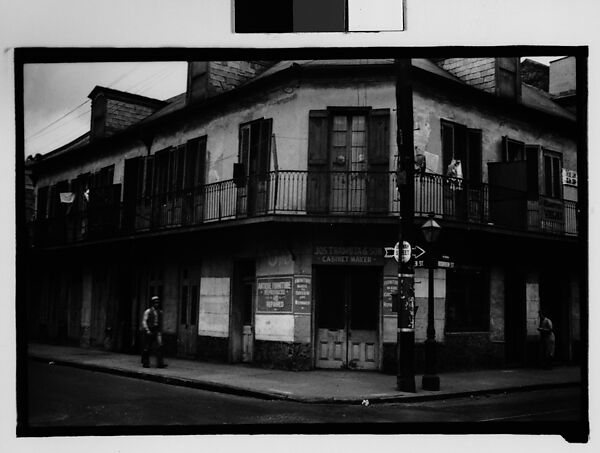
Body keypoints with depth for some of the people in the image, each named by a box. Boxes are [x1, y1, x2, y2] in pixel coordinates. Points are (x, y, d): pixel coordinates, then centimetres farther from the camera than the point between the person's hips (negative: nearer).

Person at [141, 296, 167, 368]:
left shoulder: (160, 312, 10)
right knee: (147, 348, 4)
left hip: (157, 331, 3)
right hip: (149, 331, -3)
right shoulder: (148, 311, -4)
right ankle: (145, 363, 20)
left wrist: (161, 331, 19)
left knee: (159, 346, -13)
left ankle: (160, 363, -15)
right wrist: (147, 330, -20)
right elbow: (144, 321, -10)